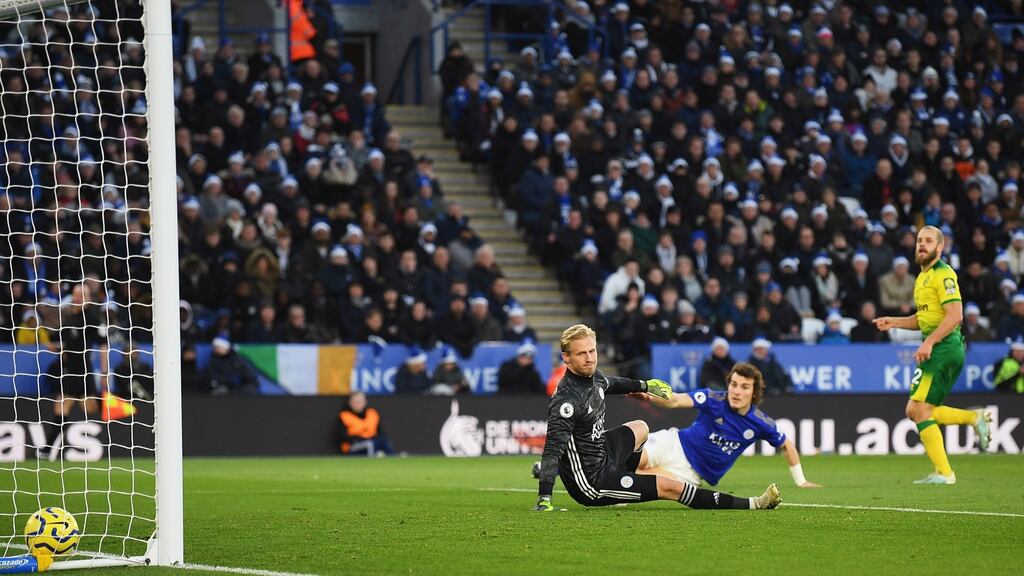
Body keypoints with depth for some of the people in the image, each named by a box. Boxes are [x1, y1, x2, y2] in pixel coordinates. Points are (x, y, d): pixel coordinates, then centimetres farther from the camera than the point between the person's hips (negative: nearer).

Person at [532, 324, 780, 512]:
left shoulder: (592, 377, -3)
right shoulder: (567, 399, -31)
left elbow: (610, 383, 22)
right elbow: (553, 448, -36)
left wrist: (645, 386, 40)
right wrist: (544, 499, -44)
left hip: (601, 450, 10)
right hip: (592, 482, -10)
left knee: (640, 428, 36)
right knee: (670, 487, -8)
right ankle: (751, 505, -1)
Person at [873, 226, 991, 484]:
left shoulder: (943, 275, -11)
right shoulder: (923, 277, 19)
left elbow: (955, 315, -21)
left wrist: (929, 342, -26)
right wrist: (894, 322, 14)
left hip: (944, 347, -10)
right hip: (938, 349, 10)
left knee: (919, 410, -10)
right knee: (915, 411, 10)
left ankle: (943, 473, -6)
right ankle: (975, 418, 14)